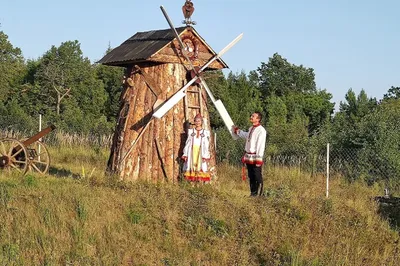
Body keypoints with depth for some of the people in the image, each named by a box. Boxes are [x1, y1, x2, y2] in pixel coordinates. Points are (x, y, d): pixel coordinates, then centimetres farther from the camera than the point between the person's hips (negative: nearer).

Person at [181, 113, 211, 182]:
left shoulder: (206, 132, 7)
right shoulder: (190, 131, 12)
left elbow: (207, 145, 3)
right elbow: (187, 143, 11)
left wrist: (206, 156, -5)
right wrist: (185, 154, 4)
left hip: (201, 152, -1)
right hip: (192, 151, 1)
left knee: (201, 166, -9)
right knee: (192, 165, -5)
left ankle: (202, 181, -10)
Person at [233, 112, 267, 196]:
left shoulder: (261, 130, -13)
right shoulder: (251, 129, 14)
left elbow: (261, 145, -17)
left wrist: (259, 159, -20)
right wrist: (237, 131, 47)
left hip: (255, 157, -9)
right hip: (248, 156, 9)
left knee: (258, 177, -5)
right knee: (251, 177, 13)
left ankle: (258, 195, 0)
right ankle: (252, 193, 21)